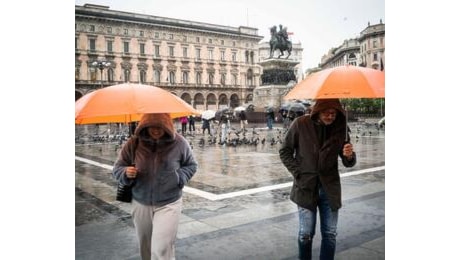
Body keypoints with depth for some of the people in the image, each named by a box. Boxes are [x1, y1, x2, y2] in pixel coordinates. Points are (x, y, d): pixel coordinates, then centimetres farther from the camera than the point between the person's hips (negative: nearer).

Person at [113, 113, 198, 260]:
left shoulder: (179, 143, -11)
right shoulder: (133, 144, -8)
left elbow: (191, 165, 5)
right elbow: (117, 169, 1)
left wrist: (179, 178, -13)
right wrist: (126, 173, -22)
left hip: (168, 204, -3)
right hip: (141, 204, 3)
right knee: (145, 247, 21)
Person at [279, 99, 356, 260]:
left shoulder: (340, 128, -4)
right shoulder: (300, 124, -10)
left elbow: (348, 163, 2)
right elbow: (285, 152, 1)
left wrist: (349, 156, -21)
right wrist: (298, 173, -8)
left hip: (330, 188, 2)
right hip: (306, 187, -2)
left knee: (330, 234, 8)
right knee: (306, 234, 3)